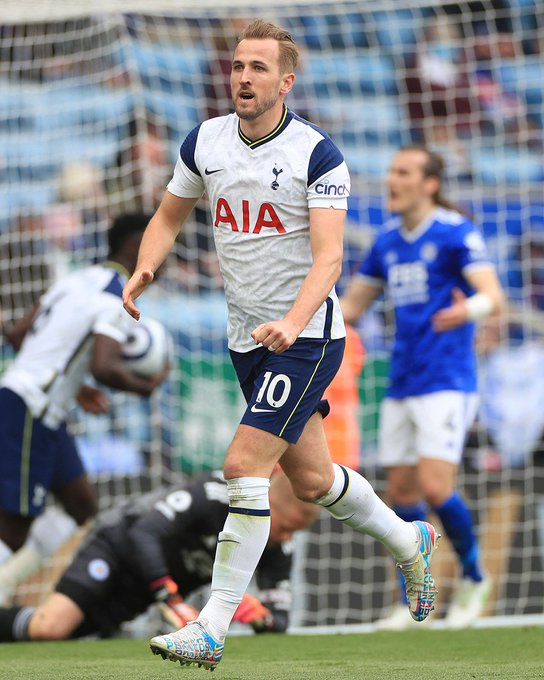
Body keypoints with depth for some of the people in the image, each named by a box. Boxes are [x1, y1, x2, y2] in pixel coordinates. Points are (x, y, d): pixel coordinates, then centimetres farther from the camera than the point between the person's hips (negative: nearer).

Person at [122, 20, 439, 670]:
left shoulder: (317, 154, -15)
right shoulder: (205, 141, 2)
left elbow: (328, 256, -22)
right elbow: (168, 216, 15)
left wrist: (292, 322, -38)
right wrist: (144, 270, -6)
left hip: (306, 337, -7)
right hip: (247, 339, 7)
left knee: (244, 464, -17)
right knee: (311, 479, 16)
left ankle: (212, 629, -15)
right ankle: (409, 540, 43)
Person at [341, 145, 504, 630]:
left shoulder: (456, 233, -9)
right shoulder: (388, 241, 12)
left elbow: (493, 295, -21)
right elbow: (351, 306, 22)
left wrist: (469, 309, -44)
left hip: (446, 383, -7)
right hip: (401, 385, 7)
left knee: (435, 488, -15)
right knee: (402, 493, 6)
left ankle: (473, 577, 7)